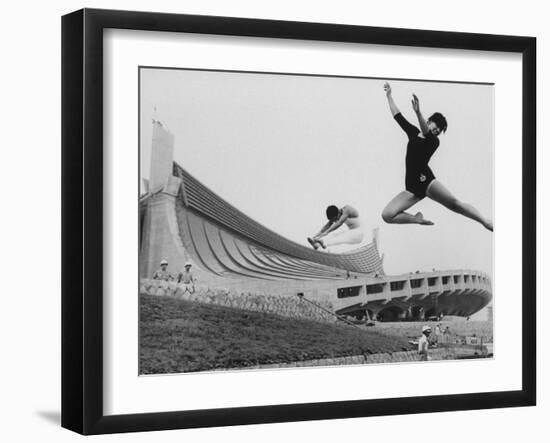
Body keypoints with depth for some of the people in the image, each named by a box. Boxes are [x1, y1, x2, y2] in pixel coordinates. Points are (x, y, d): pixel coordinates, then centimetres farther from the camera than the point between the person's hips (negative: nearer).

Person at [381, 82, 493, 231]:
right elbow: (397, 115, 20)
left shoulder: (434, 141, 0)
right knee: (387, 215, -16)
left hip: (426, 180, -4)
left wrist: (418, 113, -41)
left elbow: (426, 133, -23)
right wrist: (389, 95, 18)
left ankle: (487, 223, -27)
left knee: (454, 203, -26)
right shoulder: (413, 132, 15)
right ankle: (417, 219, 5)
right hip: (411, 187, 4)